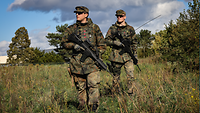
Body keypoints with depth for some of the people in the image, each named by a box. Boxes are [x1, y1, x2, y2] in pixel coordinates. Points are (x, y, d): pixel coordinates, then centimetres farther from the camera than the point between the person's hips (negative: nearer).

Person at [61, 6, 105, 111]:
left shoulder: (94, 27, 9)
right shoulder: (71, 28, 12)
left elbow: (101, 44, 12)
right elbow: (64, 42, 9)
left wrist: (97, 53, -3)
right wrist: (74, 45, -10)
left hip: (91, 62, -2)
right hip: (77, 62, 2)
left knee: (93, 86, -11)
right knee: (80, 87, 7)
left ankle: (93, 108, -9)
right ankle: (82, 108, 15)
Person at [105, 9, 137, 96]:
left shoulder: (130, 29, 10)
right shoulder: (112, 29, 7)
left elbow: (134, 42, 15)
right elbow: (106, 40, 2)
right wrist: (115, 42, -15)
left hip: (127, 56, 0)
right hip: (116, 56, 0)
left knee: (130, 76, -10)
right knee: (116, 76, 7)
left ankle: (131, 94, -4)